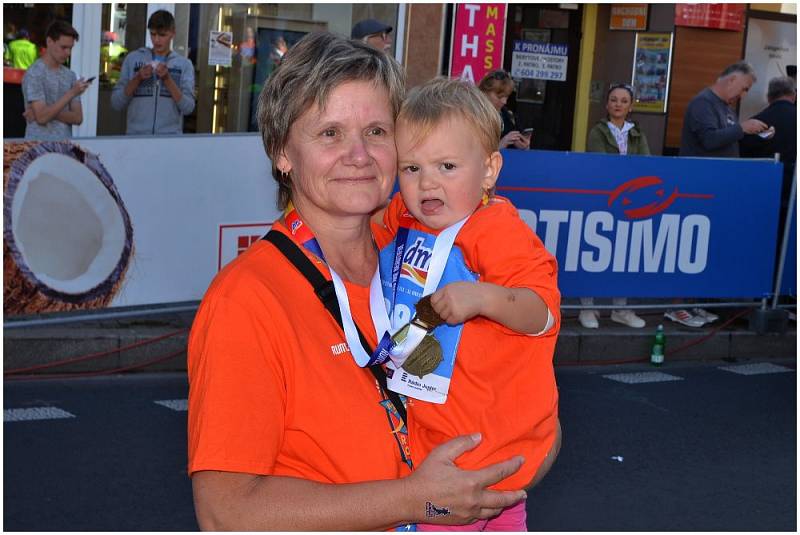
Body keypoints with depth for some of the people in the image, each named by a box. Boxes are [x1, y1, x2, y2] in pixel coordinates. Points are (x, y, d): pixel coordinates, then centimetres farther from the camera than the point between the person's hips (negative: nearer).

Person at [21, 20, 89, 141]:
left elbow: (78, 118, 3)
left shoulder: (70, 75, 8)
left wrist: (50, 113, -12)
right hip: (39, 144, -5)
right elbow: (42, 117, -17)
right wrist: (72, 93, -18)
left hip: (65, 144, 5)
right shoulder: (34, 74, -8)